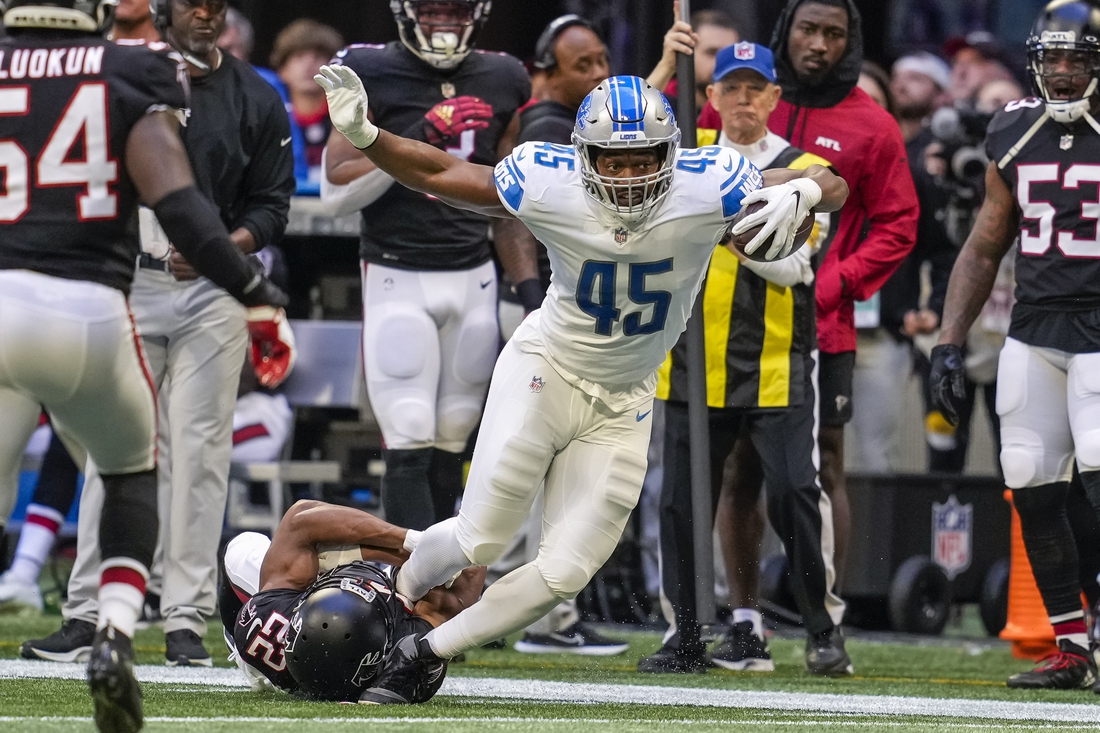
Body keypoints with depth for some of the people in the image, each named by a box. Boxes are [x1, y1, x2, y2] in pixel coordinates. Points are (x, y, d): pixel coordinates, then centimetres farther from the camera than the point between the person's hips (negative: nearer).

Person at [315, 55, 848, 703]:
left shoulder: (706, 188, -23)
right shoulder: (551, 187, -22)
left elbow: (833, 186, -17)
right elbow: (438, 173, -8)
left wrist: (801, 193, -40)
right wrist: (362, 135, -23)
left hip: (622, 405, 2)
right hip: (546, 369, -2)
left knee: (565, 572, 0)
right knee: (481, 540, -8)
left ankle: (418, 655, 18)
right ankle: (395, 593, 26)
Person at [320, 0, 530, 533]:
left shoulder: (501, 83, 8)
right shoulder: (373, 76, -5)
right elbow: (337, 191, -9)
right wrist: (412, 146, -19)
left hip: (473, 279, 4)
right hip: (398, 279, -4)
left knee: (449, 447, 7)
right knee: (409, 448, -11)